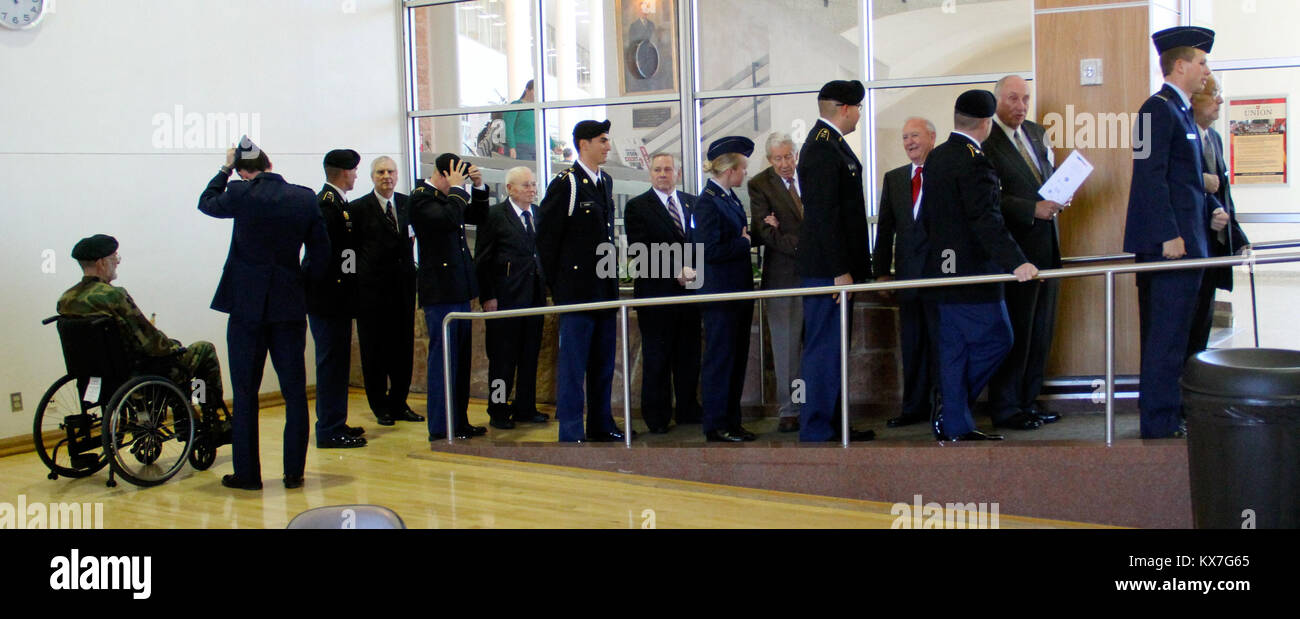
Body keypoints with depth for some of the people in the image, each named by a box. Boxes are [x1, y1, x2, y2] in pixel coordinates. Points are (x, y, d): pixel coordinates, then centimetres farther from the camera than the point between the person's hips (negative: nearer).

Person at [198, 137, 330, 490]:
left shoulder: (241, 194, -8)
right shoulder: (306, 199, -1)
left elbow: (206, 203, 14)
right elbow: (320, 254, 2)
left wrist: (226, 168, 23)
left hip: (247, 305, -2)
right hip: (290, 305, 2)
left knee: (245, 394, 6)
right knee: (294, 392, 8)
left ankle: (247, 474, 10)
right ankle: (294, 472, 10)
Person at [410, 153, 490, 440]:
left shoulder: (449, 197, 14)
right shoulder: (421, 197, -11)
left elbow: (478, 217, 24)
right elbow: (448, 219, -27)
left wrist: (479, 187, 9)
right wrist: (457, 188, -15)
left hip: (458, 291, 9)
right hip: (440, 291, -9)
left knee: (460, 359, 13)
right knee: (443, 357, -5)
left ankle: (459, 422, 22)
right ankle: (440, 428, 1)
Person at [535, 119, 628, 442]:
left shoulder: (606, 182, 14)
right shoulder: (565, 184, -9)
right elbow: (546, 237, -8)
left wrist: (612, 276, 16)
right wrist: (556, 284, -6)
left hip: (605, 287, 8)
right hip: (577, 290, -7)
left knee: (603, 362, 13)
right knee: (573, 363, -4)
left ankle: (601, 425, 22)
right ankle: (571, 433, 0)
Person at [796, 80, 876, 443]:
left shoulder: (829, 143, 17)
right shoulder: (823, 147, -16)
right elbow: (824, 215, -21)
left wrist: (850, 267, 21)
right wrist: (840, 271, -22)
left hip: (836, 267, 11)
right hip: (828, 267, -11)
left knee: (832, 348, 15)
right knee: (824, 349, -6)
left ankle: (832, 423, 23)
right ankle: (817, 430, -1)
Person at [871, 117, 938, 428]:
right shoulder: (893, 178, 13)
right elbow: (885, 228, 13)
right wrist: (881, 270, 8)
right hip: (908, 272, 5)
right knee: (911, 344, 9)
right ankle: (915, 406, 18)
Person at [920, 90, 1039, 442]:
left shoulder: (935, 157, 12)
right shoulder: (974, 162, -16)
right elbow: (987, 221, -25)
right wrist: (1016, 262, -29)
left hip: (942, 272, 9)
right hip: (971, 273, -9)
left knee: (953, 349, 11)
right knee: (996, 340, 0)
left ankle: (956, 426, 15)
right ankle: (953, 414, 1)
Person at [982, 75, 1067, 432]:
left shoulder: (1037, 133, 14)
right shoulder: (985, 142, -12)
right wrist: (1032, 210, -23)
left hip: (1046, 246, 8)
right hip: (1015, 249, -8)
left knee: (1041, 330, 13)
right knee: (1015, 332, -2)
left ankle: (1028, 400, 24)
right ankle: (1005, 409, 8)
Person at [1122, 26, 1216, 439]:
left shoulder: (1179, 111, 19)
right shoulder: (1159, 109, -11)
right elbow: (1150, 177, -19)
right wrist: (1170, 235, -22)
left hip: (1180, 240, 10)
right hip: (1169, 242, -10)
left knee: (1170, 338, 14)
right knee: (1167, 338, -7)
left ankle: (1166, 414, 22)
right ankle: (1160, 423, -1)